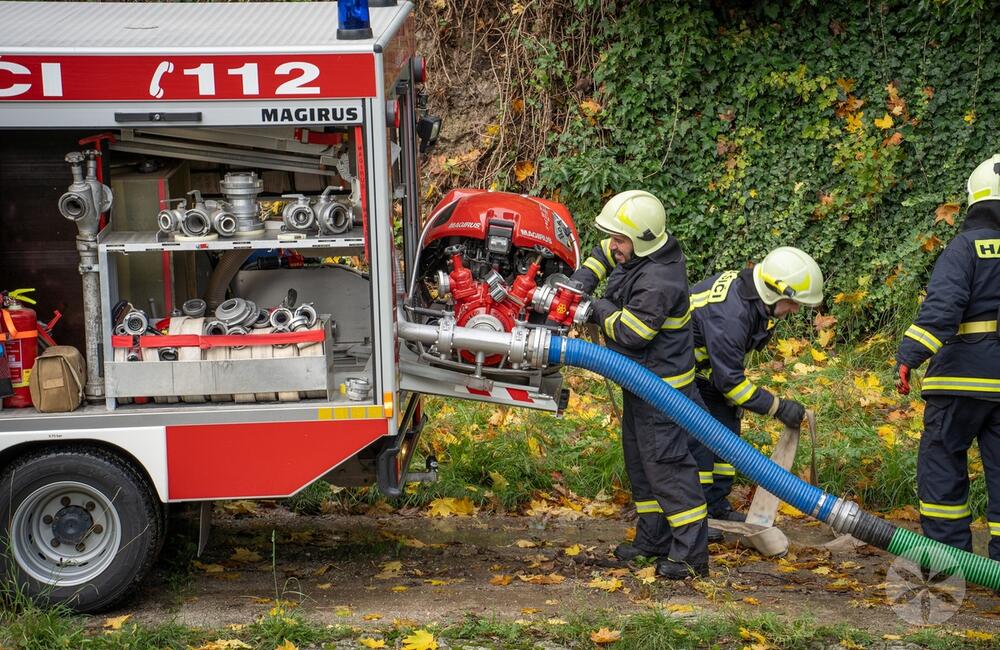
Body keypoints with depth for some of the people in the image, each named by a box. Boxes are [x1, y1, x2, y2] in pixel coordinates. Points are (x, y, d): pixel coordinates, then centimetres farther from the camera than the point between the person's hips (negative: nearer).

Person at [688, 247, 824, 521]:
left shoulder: (751, 292, -6)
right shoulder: (729, 314, -37)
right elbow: (728, 379, -31)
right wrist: (778, 407, -28)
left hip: (706, 370, 10)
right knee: (697, 438, -14)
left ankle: (717, 507, 19)